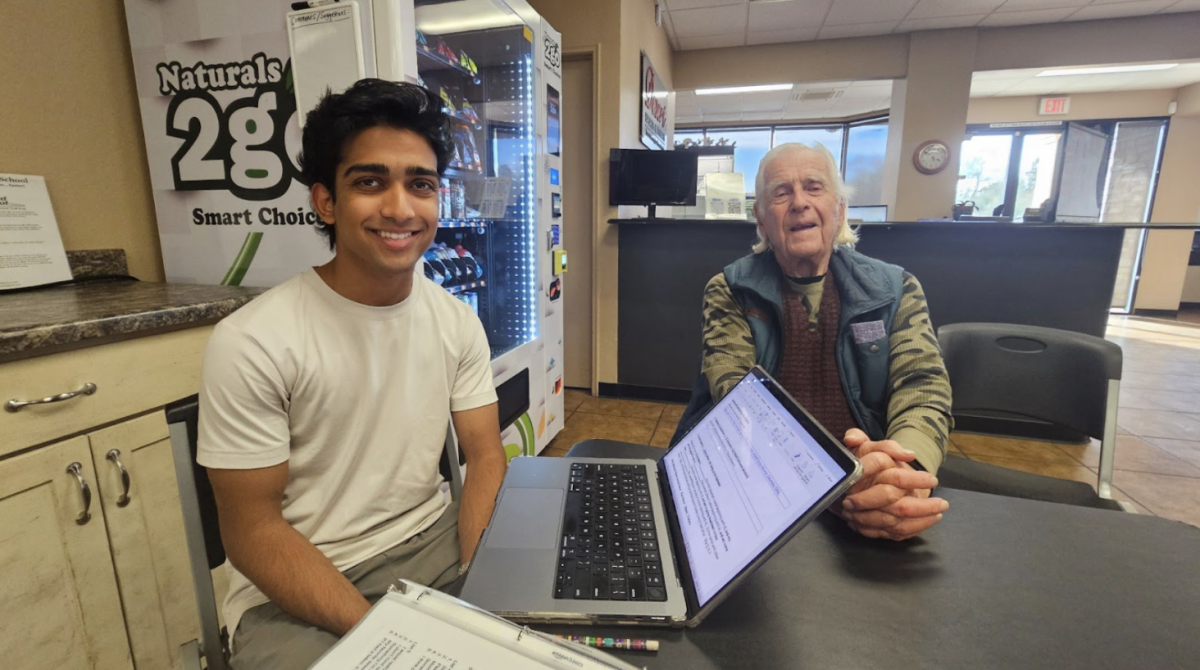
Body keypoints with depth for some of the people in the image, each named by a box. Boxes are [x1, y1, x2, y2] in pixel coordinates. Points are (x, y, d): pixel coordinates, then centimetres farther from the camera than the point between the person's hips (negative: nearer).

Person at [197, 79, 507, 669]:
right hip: (296, 591, -3)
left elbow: (485, 456, -3)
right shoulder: (252, 344, -17)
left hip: (434, 541, 4)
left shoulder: (457, 322, -3)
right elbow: (251, 529, -13)